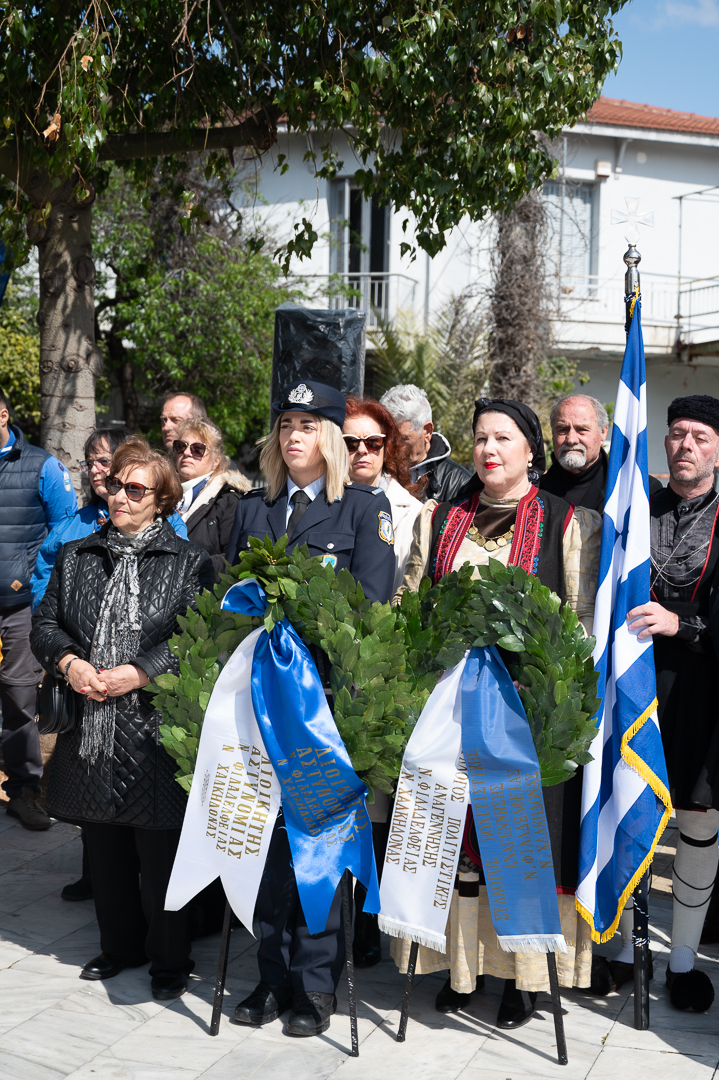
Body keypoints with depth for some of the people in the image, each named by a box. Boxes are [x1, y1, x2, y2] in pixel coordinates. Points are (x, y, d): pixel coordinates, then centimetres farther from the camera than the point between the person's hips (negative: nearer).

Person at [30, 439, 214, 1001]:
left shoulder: (189, 562, -1)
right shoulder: (77, 556, 13)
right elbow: (45, 623, 13)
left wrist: (139, 672, -17)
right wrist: (70, 663, -7)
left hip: (156, 729, -4)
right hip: (93, 731, 5)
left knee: (160, 852, 1)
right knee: (105, 848, 15)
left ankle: (170, 960, 18)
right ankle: (121, 945, 33)